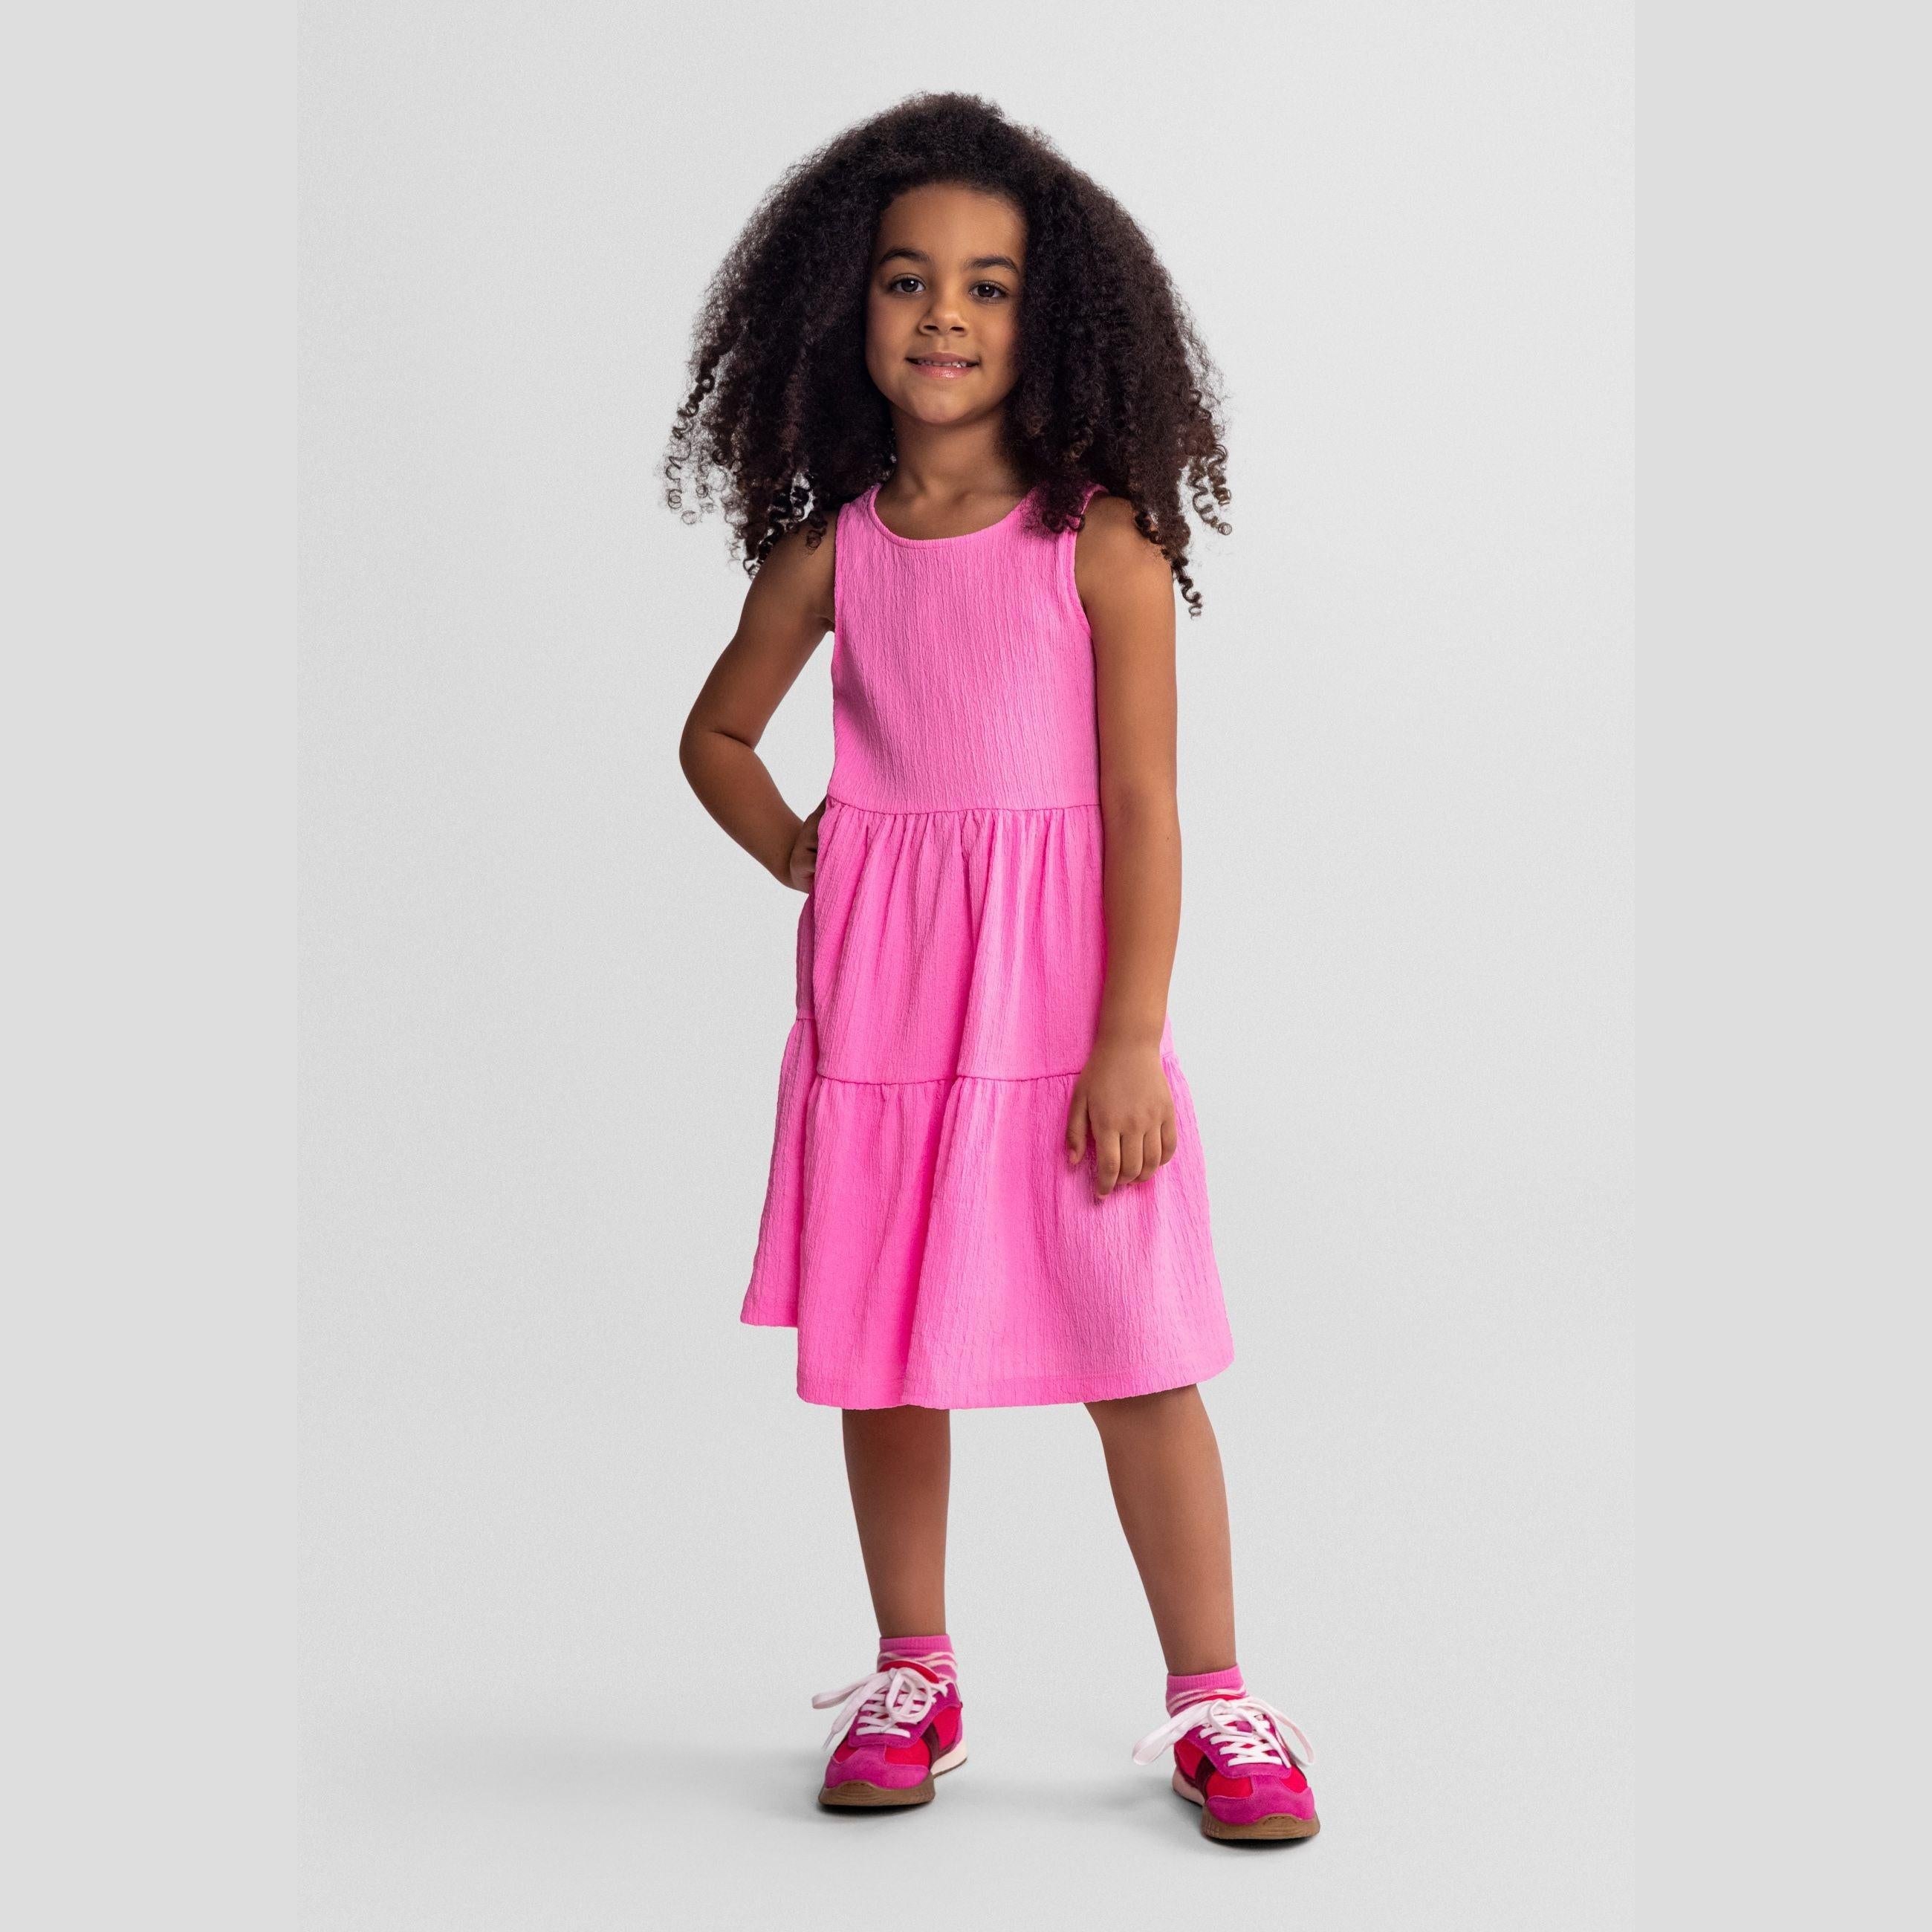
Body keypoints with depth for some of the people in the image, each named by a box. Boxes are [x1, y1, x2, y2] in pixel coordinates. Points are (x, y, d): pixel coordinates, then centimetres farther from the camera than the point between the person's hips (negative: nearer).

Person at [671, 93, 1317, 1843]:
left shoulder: (1102, 541, -5)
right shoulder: (828, 551, 5)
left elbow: (1143, 807, -8)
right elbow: (717, 734, 21)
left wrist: (1131, 1041, -12)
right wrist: (802, 859, 5)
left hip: (1063, 1002, -3)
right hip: (879, 1004, 4)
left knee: (1134, 1356, -1)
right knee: (881, 1356, 11)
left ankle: (1213, 1701, 13)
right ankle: (912, 1680, 27)